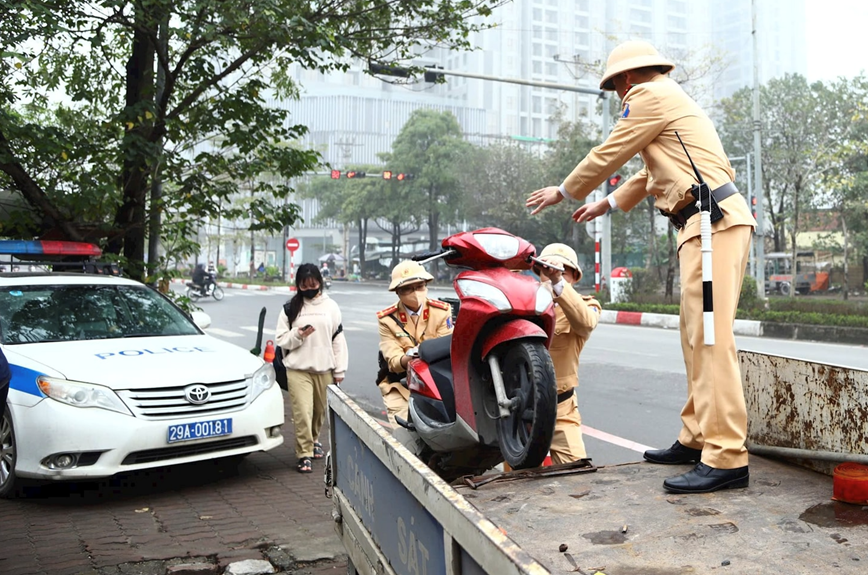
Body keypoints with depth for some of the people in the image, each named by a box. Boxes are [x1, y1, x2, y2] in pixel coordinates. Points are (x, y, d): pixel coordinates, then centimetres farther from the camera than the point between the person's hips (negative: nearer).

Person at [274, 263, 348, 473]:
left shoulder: (330, 306, 4)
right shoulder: (290, 307, 2)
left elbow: (338, 339, 6)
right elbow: (280, 339, 3)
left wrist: (340, 370, 3)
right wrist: (298, 335, -16)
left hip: (324, 369, 2)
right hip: (298, 369, -2)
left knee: (320, 410, 13)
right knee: (302, 413, -9)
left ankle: (313, 439, 39)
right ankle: (304, 454, 2)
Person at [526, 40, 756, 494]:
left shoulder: (650, 96, -2)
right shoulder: (672, 100, 30)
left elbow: (608, 155, 2)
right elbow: (653, 174, 38)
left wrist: (563, 192, 17)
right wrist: (607, 204, 45)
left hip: (712, 219, -11)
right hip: (706, 222, 11)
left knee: (709, 337, -15)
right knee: (695, 337, 10)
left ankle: (726, 457, -15)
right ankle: (696, 438, 16)